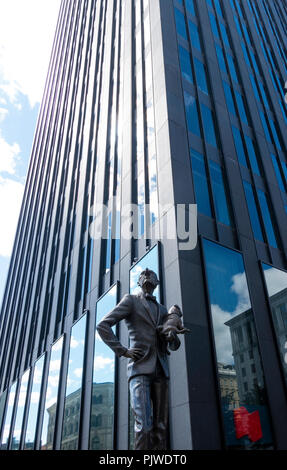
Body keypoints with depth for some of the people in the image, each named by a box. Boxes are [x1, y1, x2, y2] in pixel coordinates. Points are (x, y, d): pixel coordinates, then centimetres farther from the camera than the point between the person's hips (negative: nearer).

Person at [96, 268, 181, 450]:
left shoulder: (162, 310, 23)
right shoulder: (131, 300, 9)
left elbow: (173, 346, 24)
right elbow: (103, 326, 1)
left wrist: (173, 340, 0)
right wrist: (122, 351, -6)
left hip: (161, 370, 5)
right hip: (140, 367, -5)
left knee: (161, 426, 2)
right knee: (144, 425, -15)